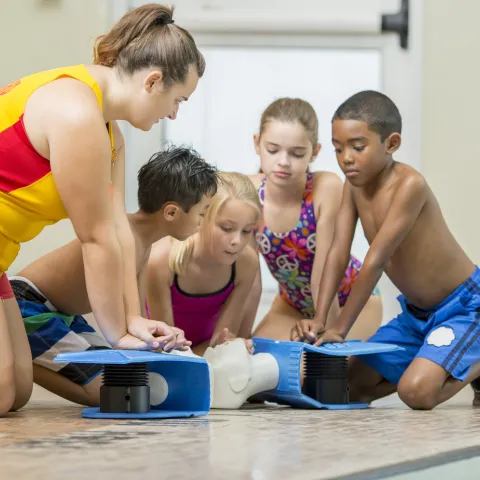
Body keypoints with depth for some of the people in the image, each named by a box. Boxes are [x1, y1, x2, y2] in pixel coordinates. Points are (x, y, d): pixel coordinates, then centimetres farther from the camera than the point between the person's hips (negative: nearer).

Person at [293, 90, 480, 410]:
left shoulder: (409, 185, -28)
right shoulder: (354, 185, -2)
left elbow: (375, 261, -29)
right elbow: (338, 255, -8)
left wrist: (341, 329, -27)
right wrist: (319, 321, -21)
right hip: (416, 312, 8)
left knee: (416, 392, -27)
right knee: (351, 386, 4)